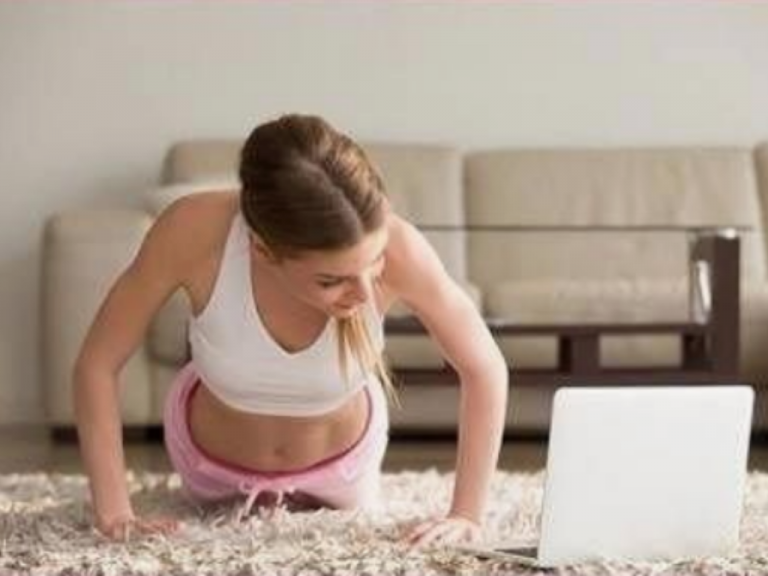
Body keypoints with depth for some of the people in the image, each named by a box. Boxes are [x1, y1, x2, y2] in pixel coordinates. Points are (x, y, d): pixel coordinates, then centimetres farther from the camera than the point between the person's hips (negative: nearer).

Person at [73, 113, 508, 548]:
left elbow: (486, 369, -25)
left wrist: (467, 516, -28)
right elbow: (97, 364, -28)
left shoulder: (397, 247, -41)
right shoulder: (196, 232, -42)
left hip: (343, 453, 1)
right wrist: (114, 513, -31)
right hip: (211, 450, 0)